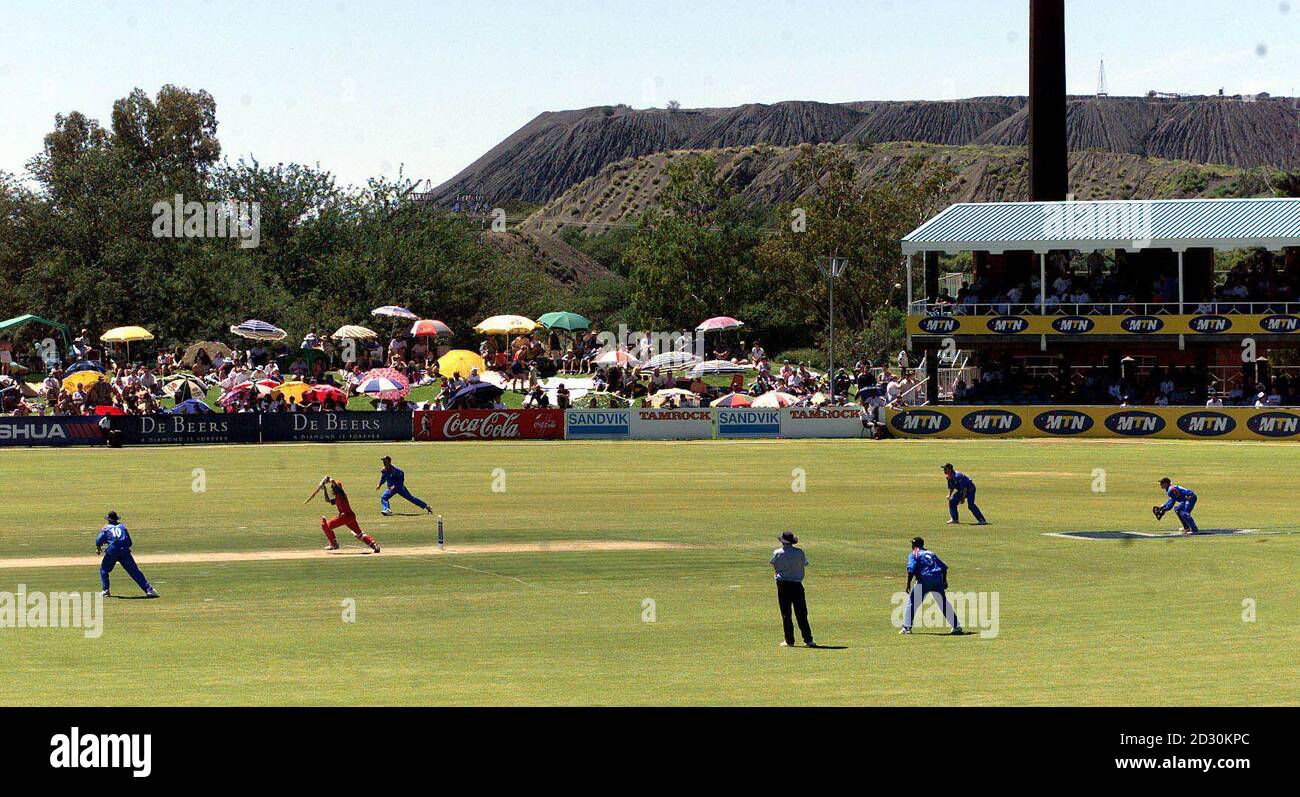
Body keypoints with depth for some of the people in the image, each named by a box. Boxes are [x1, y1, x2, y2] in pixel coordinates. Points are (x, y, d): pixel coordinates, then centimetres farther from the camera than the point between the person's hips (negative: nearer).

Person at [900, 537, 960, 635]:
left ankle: (907, 627, -4)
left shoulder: (913, 555, 8)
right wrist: (944, 581, 23)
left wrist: (908, 584, -6)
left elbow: (911, 570, -8)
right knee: (944, 603, 15)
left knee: (912, 601, 3)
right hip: (938, 580, 5)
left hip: (924, 580, -5)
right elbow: (944, 567, 19)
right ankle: (956, 626, 16)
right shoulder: (931, 553, 24)